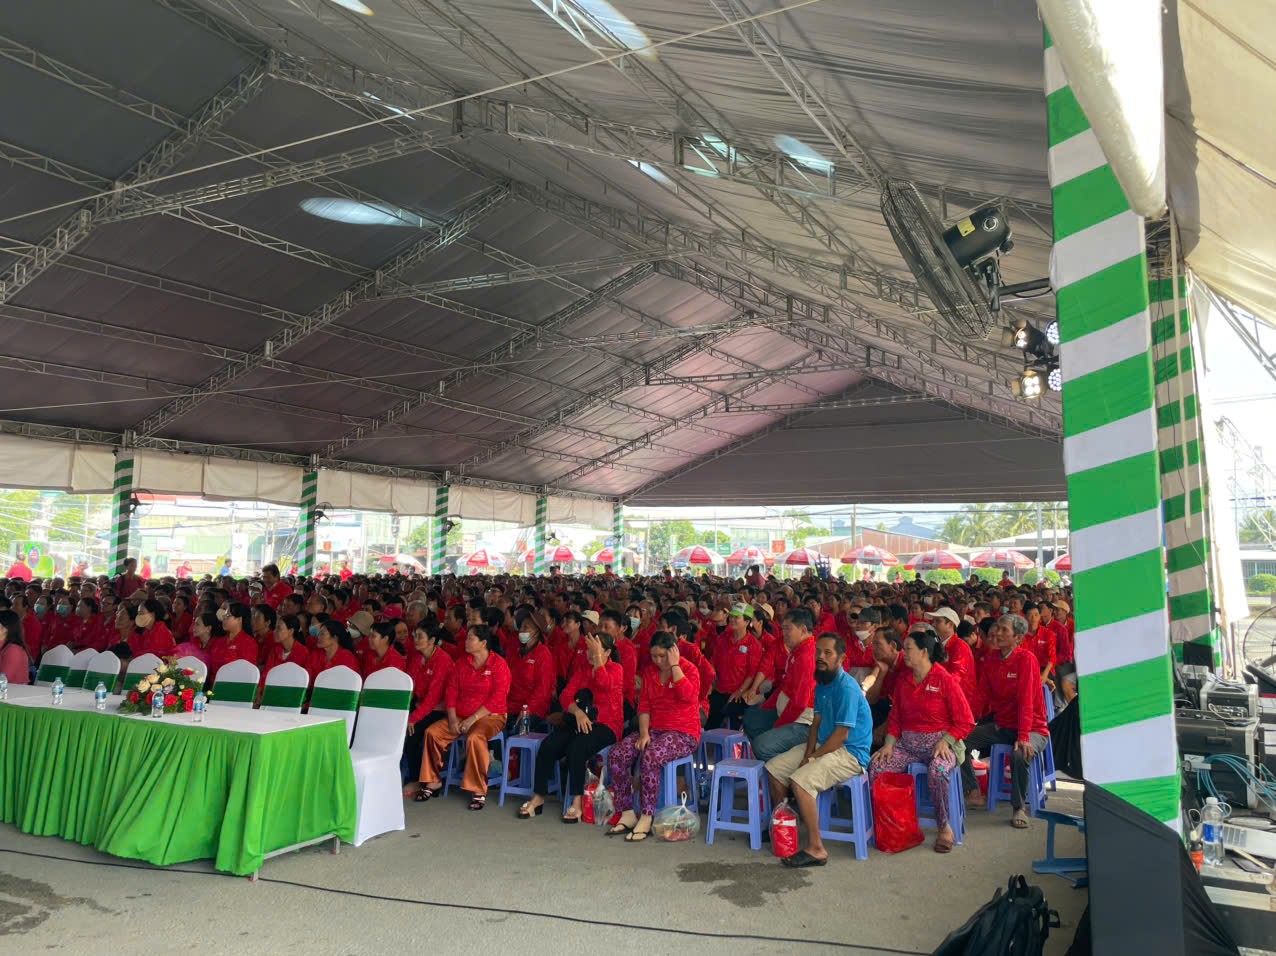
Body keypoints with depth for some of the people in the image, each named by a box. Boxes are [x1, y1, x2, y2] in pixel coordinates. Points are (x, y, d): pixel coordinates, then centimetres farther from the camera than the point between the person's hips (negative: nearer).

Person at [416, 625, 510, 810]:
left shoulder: (498, 664, -9)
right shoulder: (462, 663, 10)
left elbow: (498, 699, -15)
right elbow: (451, 691, 8)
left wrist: (472, 719, -19)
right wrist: (453, 718, -7)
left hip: (490, 716, -6)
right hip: (461, 716, 6)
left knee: (474, 737, -35)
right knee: (432, 732, -13)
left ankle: (479, 791, -24)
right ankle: (433, 782, 0)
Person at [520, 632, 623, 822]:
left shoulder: (616, 669, 3)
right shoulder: (581, 671, 18)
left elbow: (604, 683, -21)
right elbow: (566, 696, 5)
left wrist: (597, 656, -16)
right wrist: (577, 711, -15)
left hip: (606, 725, -5)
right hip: (579, 720, 5)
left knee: (576, 747, -33)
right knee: (548, 745, -20)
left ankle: (576, 803, -22)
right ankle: (538, 798, -11)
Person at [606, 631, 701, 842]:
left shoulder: (689, 670, -4)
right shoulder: (650, 673, 13)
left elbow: (689, 696, -25)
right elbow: (644, 706, 10)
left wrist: (674, 666, -19)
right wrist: (643, 734, -5)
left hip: (683, 733, -6)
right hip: (655, 729, 6)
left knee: (650, 757, -35)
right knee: (616, 755, -17)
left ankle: (646, 818, -24)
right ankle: (627, 814, -9)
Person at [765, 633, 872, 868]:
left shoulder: (847, 688, -21)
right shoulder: (822, 683, 9)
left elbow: (841, 735, -23)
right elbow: (816, 722, 10)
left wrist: (812, 758, -15)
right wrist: (808, 753, -5)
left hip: (850, 753, -10)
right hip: (823, 744, 10)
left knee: (800, 780, -29)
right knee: (773, 768, 5)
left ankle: (816, 849, -21)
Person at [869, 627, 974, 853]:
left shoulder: (945, 680, -7)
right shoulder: (904, 679, 10)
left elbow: (965, 722, -6)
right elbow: (895, 717, 13)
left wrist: (944, 742, -18)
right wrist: (888, 744, -1)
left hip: (939, 742, -5)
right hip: (908, 742, 5)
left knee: (937, 772, -37)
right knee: (876, 767, -19)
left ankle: (944, 827, -14)